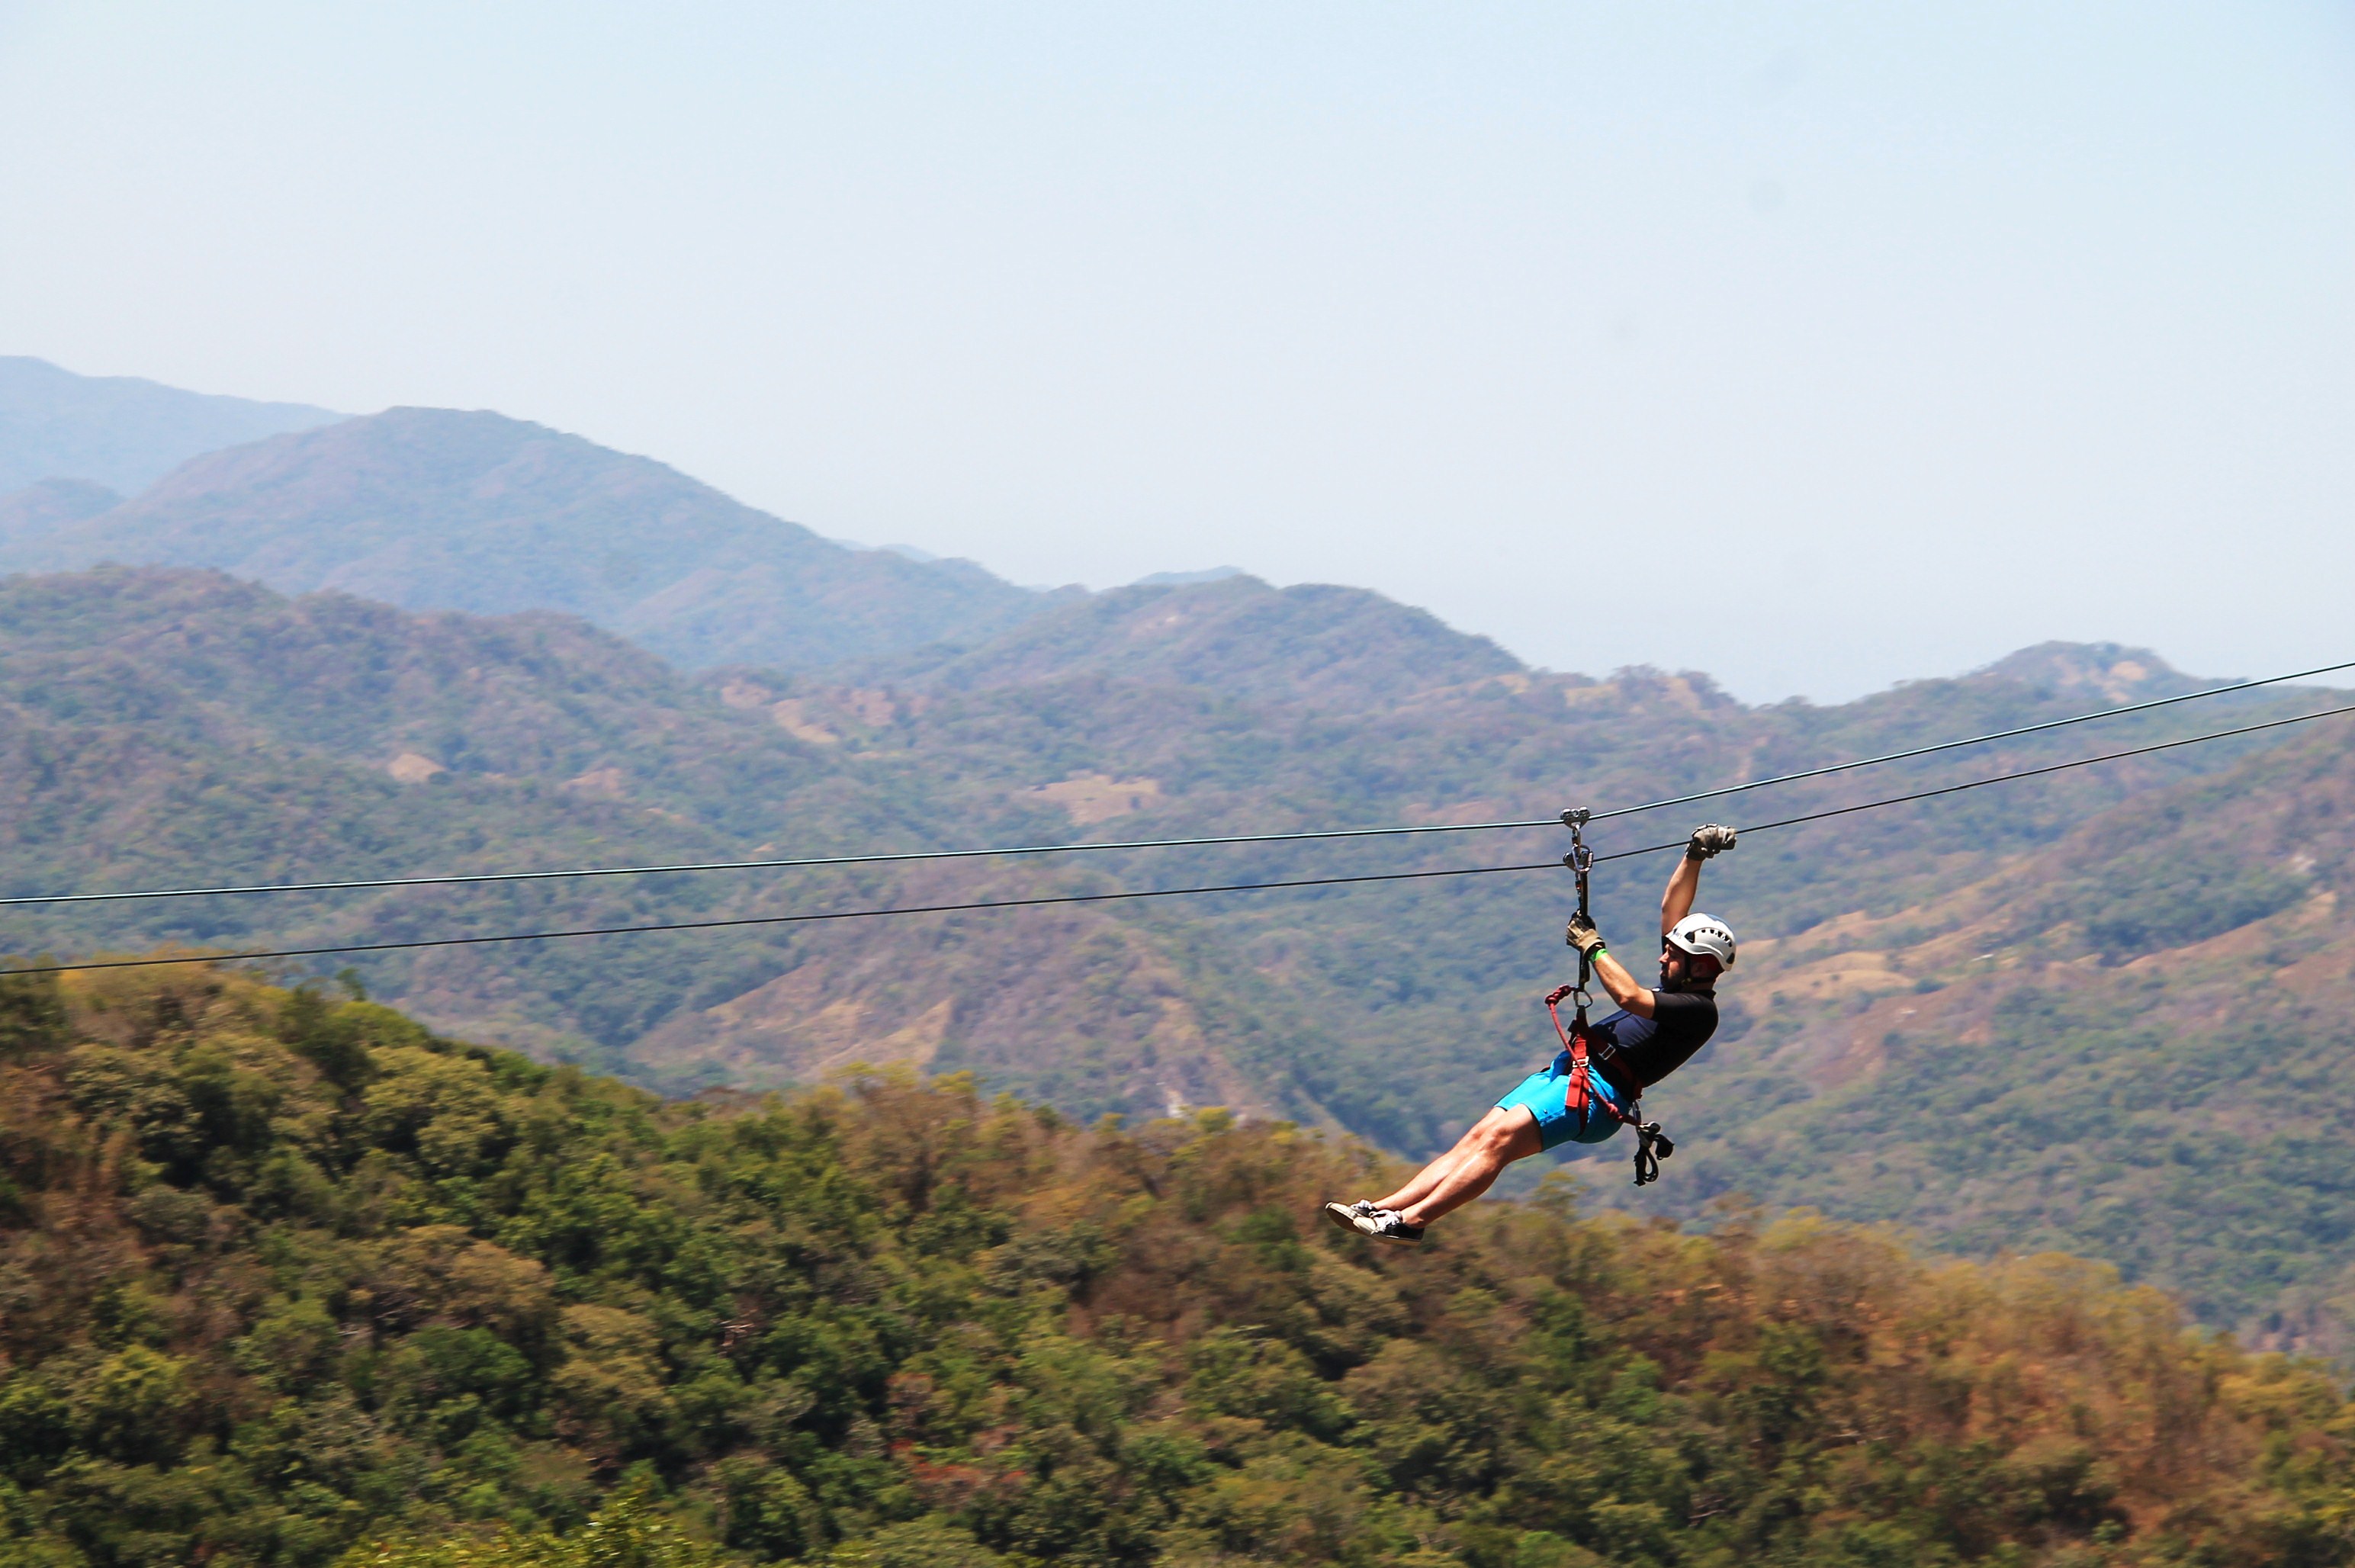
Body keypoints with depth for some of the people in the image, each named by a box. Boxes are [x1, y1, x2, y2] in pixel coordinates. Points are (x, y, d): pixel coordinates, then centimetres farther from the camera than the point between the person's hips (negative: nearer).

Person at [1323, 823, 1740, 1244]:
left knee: (1499, 1138, -25)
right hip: (1568, 1068, 10)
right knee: (1478, 1137, -6)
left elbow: (1630, 997, -18)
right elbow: (1671, 910, 27)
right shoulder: (1677, 988, 23)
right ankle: (1380, 1208, -16)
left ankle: (1411, 1220, -34)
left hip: (1598, 1091, -10)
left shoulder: (1699, 1010, -6)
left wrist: (1593, 947, -7)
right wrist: (1693, 857, 21)